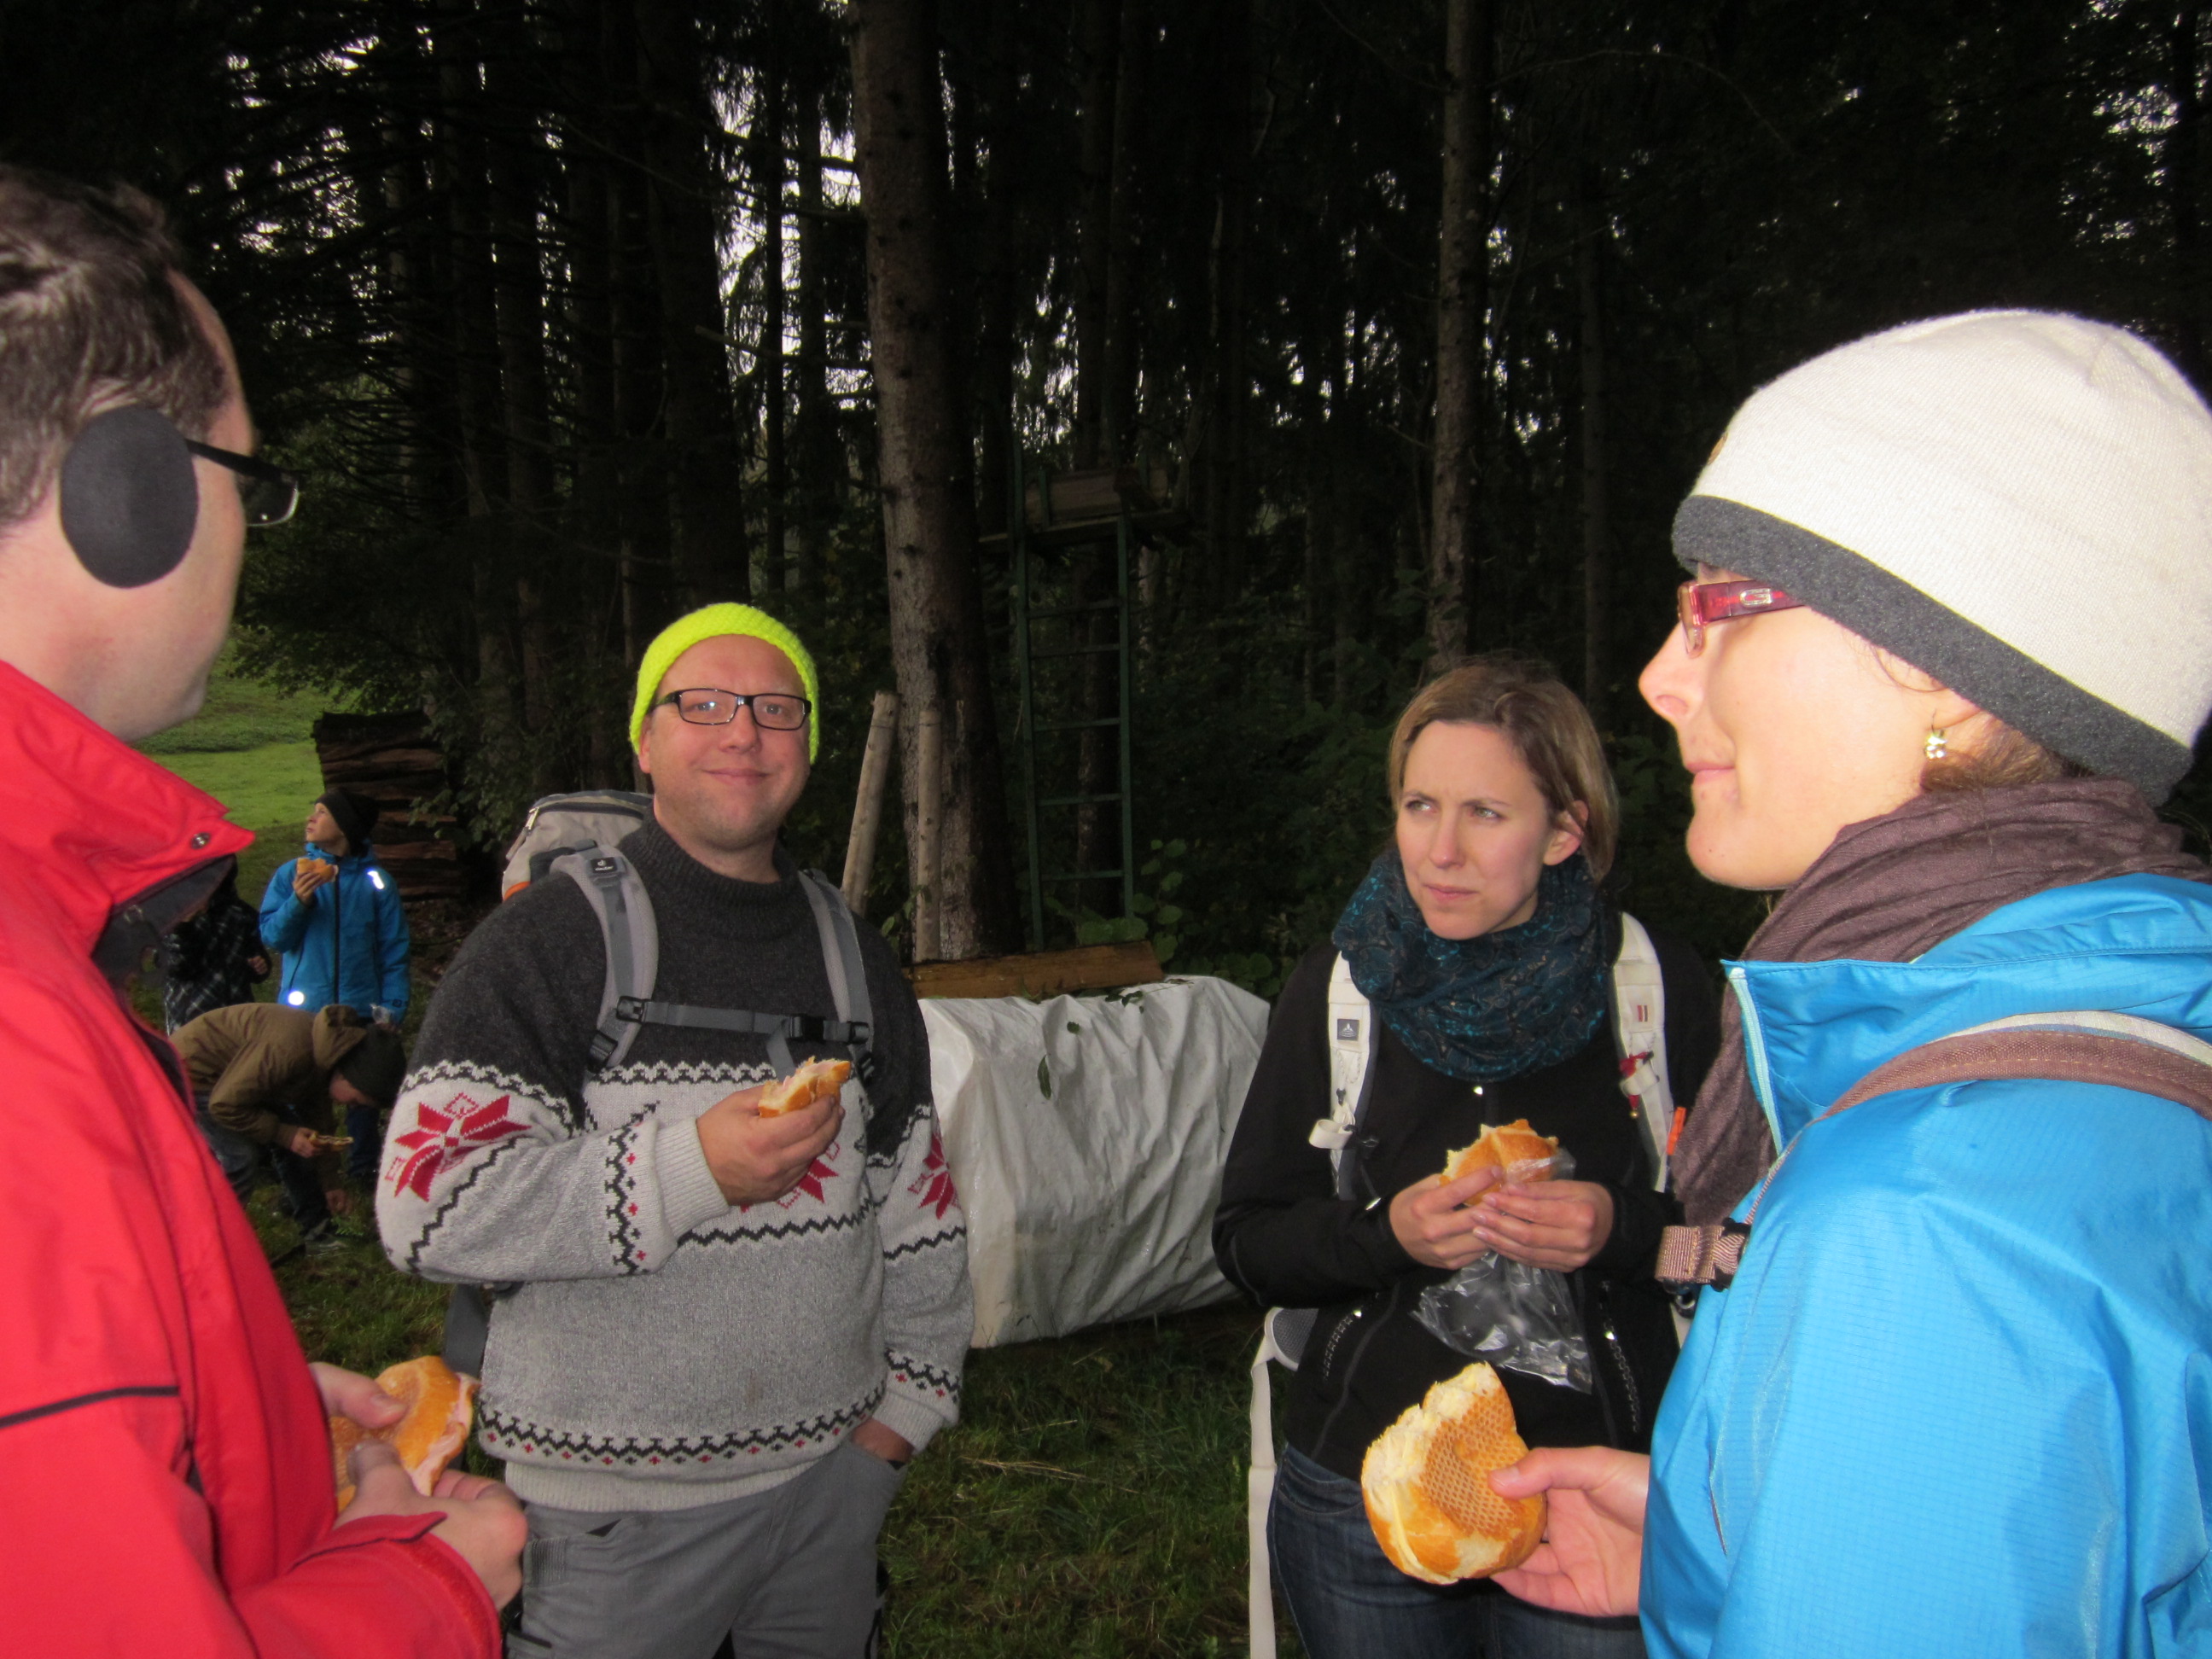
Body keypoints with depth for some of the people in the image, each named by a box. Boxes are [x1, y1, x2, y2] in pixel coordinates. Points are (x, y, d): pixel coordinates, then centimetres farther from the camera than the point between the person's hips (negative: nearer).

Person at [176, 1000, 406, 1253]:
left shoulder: (327, 1054, -7)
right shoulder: (288, 1051, -38)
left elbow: (317, 1126, 7)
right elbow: (225, 1104, -31)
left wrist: (331, 1183, 8)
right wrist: (285, 1134, -25)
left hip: (236, 1072, 9)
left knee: (298, 1143, 3)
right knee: (240, 1157, -21)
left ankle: (318, 1232, 13)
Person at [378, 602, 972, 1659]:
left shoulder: (853, 954, 7)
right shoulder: (549, 939, -9)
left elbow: (919, 1203, 13)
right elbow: (428, 1206, -18)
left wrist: (908, 1401, 9)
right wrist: (690, 1168, -24)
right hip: (617, 1504, -4)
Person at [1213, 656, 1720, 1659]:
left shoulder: (1659, 987, -8)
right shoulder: (1337, 986, -5)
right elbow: (1246, 1243, -2)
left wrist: (1625, 1228, -21)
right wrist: (1385, 1232, -20)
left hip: (1601, 1498, -1)